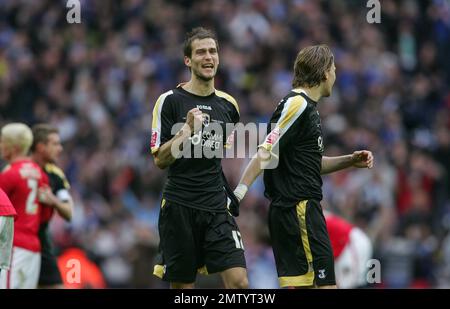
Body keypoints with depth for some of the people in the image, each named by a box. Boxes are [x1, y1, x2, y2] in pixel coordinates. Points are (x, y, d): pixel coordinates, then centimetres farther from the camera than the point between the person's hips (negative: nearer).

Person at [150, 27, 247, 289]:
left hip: (217, 208, 3)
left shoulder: (228, 104, 10)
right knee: (183, 286, 2)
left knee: (239, 282, -11)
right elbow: (160, 159, -7)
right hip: (179, 206, -3)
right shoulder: (170, 101, -3)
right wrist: (187, 129, -19)